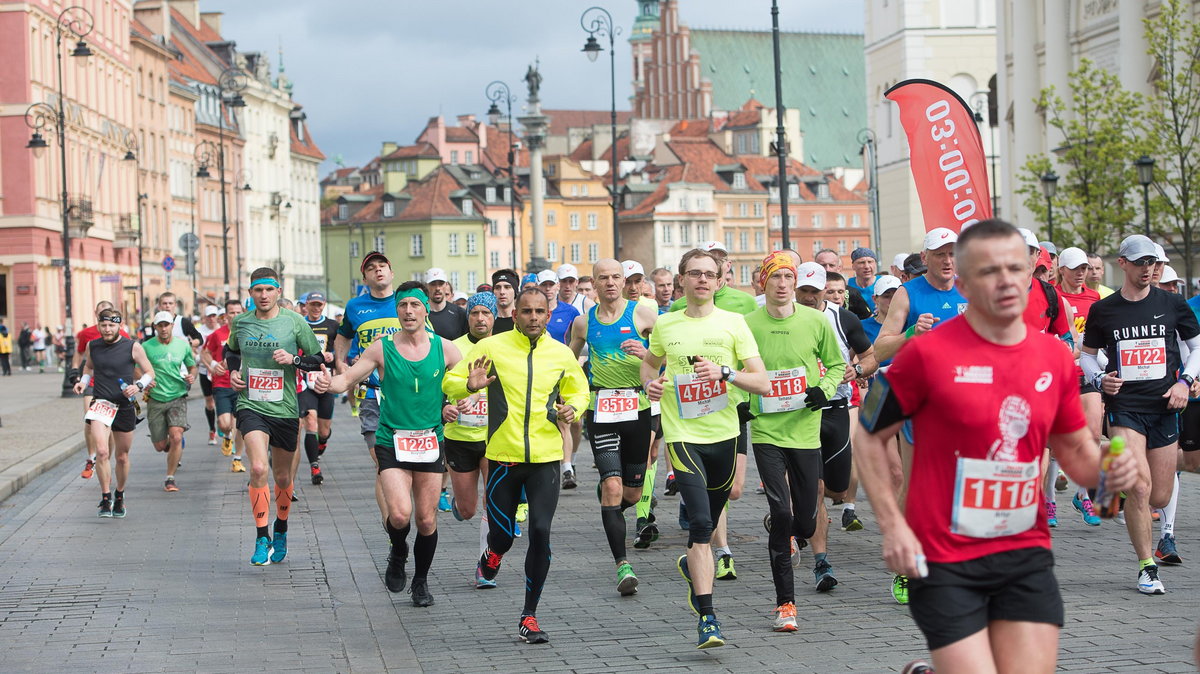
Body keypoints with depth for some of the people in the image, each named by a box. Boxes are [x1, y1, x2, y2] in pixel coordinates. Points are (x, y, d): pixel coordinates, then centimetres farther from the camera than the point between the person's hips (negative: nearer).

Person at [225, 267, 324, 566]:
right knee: (258, 468, -21)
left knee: (282, 477, 12)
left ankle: (280, 532, 37)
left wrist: (294, 359, -15)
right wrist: (233, 371, 4)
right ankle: (262, 538, -12)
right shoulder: (240, 323, 3)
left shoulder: (294, 322, -3)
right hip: (251, 406, 0)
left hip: (285, 408, 0)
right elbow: (231, 351, 24)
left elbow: (318, 359, 3)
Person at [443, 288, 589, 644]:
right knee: (503, 535, 2)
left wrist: (572, 408, -1)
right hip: (503, 457, -1)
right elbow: (450, 383, 3)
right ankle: (492, 555, 42)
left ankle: (529, 617, 2)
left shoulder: (561, 354, 5)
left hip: (545, 458, 1)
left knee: (540, 533, -10)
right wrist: (470, 386, -20)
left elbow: (579, 390, 22)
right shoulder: (491, 348, -2)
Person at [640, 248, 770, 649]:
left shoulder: (733, 323, 0)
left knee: (710, 521, 16)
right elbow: (650, 362, 26)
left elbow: (762, 383, -4)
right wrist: (650, 383, 4)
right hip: (683, 435, -1)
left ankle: (692, 566, 50)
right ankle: (707, 618, -17)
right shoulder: (665, 325, 5)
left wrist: (724, 372, -20)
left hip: (724, 435, 1)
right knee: (701, 523, -16)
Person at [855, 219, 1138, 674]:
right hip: (943, 562, -4)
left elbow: (1075, 450, 17)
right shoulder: (928, 353, -10)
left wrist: (1107, 469, -5)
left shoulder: (1055, 358, 4)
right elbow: (869, 437, -1)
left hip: (1027, 554, 5)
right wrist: (893, 525, -10)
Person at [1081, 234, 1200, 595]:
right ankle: (1147, 568, -5)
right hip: (1124, 407, -2)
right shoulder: (1102, 310, 2)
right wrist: (1099, 378, -7)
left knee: (1160, 497, 4)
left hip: (1164, 407, 2)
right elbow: (1087, 354, 13)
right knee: (1139, 487, -18)